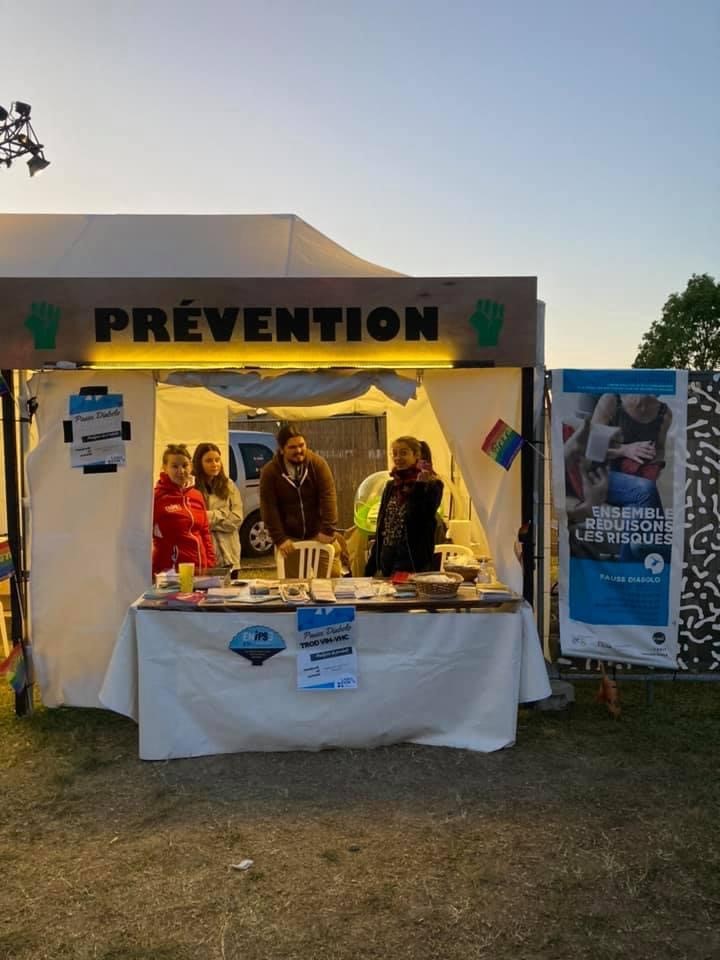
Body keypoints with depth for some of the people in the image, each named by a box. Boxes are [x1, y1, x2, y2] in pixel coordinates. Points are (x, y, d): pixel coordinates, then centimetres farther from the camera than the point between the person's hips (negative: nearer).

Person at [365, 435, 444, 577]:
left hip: (413, 561, -6)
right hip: (387, 560, 6)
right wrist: (372, 565, 14)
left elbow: (423, 518, -19)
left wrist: (420, 486, -23)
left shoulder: (431, 485, -6)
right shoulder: (391, 486, 12)